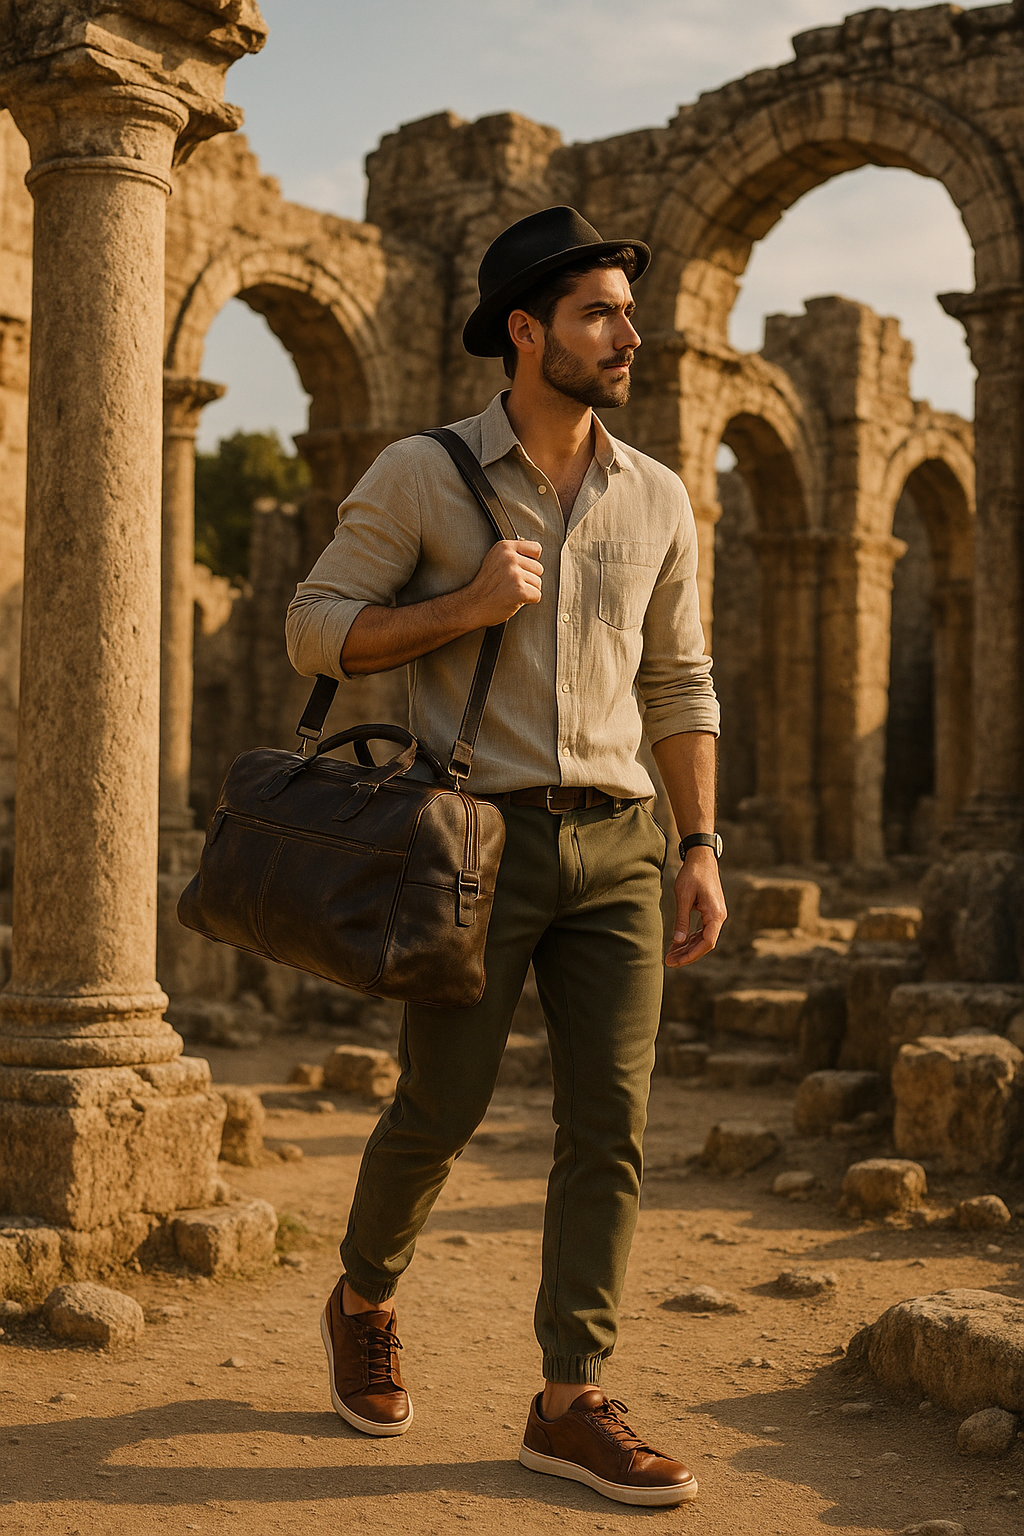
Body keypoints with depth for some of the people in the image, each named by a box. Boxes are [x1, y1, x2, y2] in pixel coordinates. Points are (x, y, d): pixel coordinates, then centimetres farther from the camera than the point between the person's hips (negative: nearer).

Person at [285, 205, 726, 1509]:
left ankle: (571, 1405, 5)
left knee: (610, 1122, -3)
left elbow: (678, 684, 14)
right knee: (442, 1109, 3)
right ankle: (363, 1303, 32)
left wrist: (700, 849, 8)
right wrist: (466, 608, -16)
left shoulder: (656, 497, 9)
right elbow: (317, 631, -2)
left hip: (615, 846, 4)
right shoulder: (422, 474, -2)